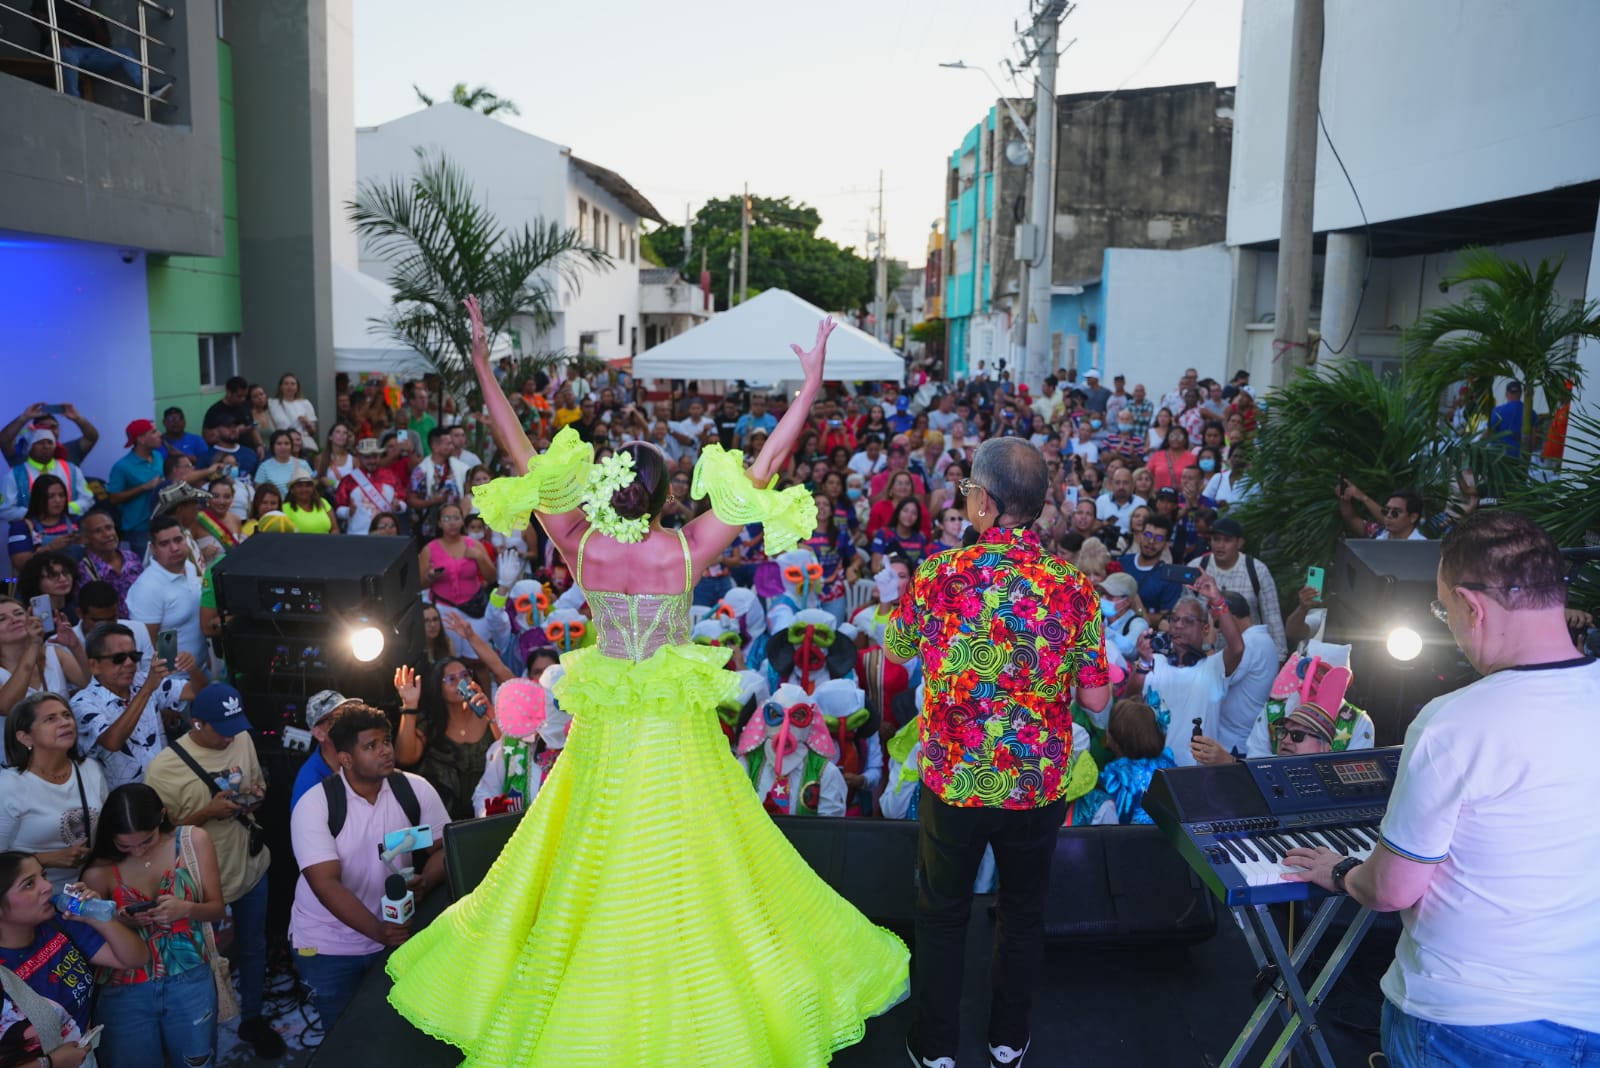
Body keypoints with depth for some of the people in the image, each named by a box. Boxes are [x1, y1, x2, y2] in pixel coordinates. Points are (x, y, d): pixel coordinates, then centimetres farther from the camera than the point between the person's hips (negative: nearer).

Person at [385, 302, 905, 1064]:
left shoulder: (580, 546, -13)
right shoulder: (685, 549, -19)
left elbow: (522, 457, -9)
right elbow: (762, 470, -17)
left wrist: (483, 366, -5)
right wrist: (810, 385, -13)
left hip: (604, 721, 2)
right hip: (675, 723, -2)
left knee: (594, 859, 17)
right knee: (680, 862, 12)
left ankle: (595, 1006, 35)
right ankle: (696, 1000, 28)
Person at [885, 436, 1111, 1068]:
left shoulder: (940, 573, -14)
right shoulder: (1073, 587, -12)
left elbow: (896, 651, 4)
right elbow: (1097, 700, -7)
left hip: (953, 782, -1)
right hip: (1038, 786, 1)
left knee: (942, 914, 19)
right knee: (1023, 911, 23)